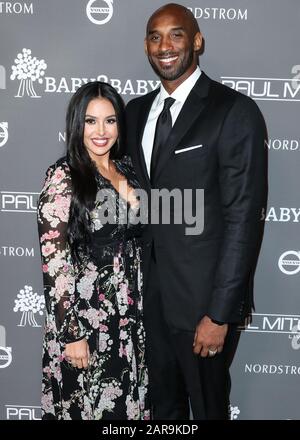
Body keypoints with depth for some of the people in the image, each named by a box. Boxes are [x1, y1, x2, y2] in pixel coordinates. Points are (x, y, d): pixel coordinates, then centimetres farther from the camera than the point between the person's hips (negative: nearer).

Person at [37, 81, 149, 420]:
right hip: (85, 314, -6)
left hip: (130, 312, 6)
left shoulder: (126, 169, 5)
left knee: (127, 400, 18)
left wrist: (137, 309, 11)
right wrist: (71, 333, -17)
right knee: (87, 404, 11)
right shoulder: (63, 177, -13)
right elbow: (54, 261, -16)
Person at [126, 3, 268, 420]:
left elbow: (244, 219, -17)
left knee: (207, 407, 15)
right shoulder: (136, 111, 7)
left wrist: (219, 313, -18)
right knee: (163, 405, 21)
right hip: (149, 293, 5)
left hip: (202, 296, -5)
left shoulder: (235, 111, -13)